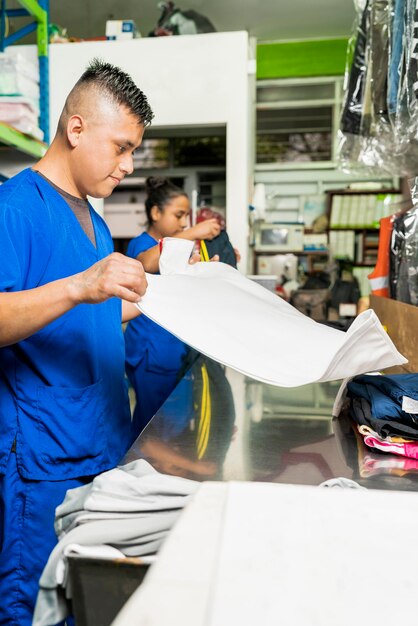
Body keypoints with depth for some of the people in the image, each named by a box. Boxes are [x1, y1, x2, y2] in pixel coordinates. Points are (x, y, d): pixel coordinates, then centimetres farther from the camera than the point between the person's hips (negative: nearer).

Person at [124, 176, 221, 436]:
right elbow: (147, 263, -35)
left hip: (175, 348, 8)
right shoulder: (142, 244, -10)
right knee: (153, 419, -4)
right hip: (151, 351, -8)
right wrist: (191, 233, -39)